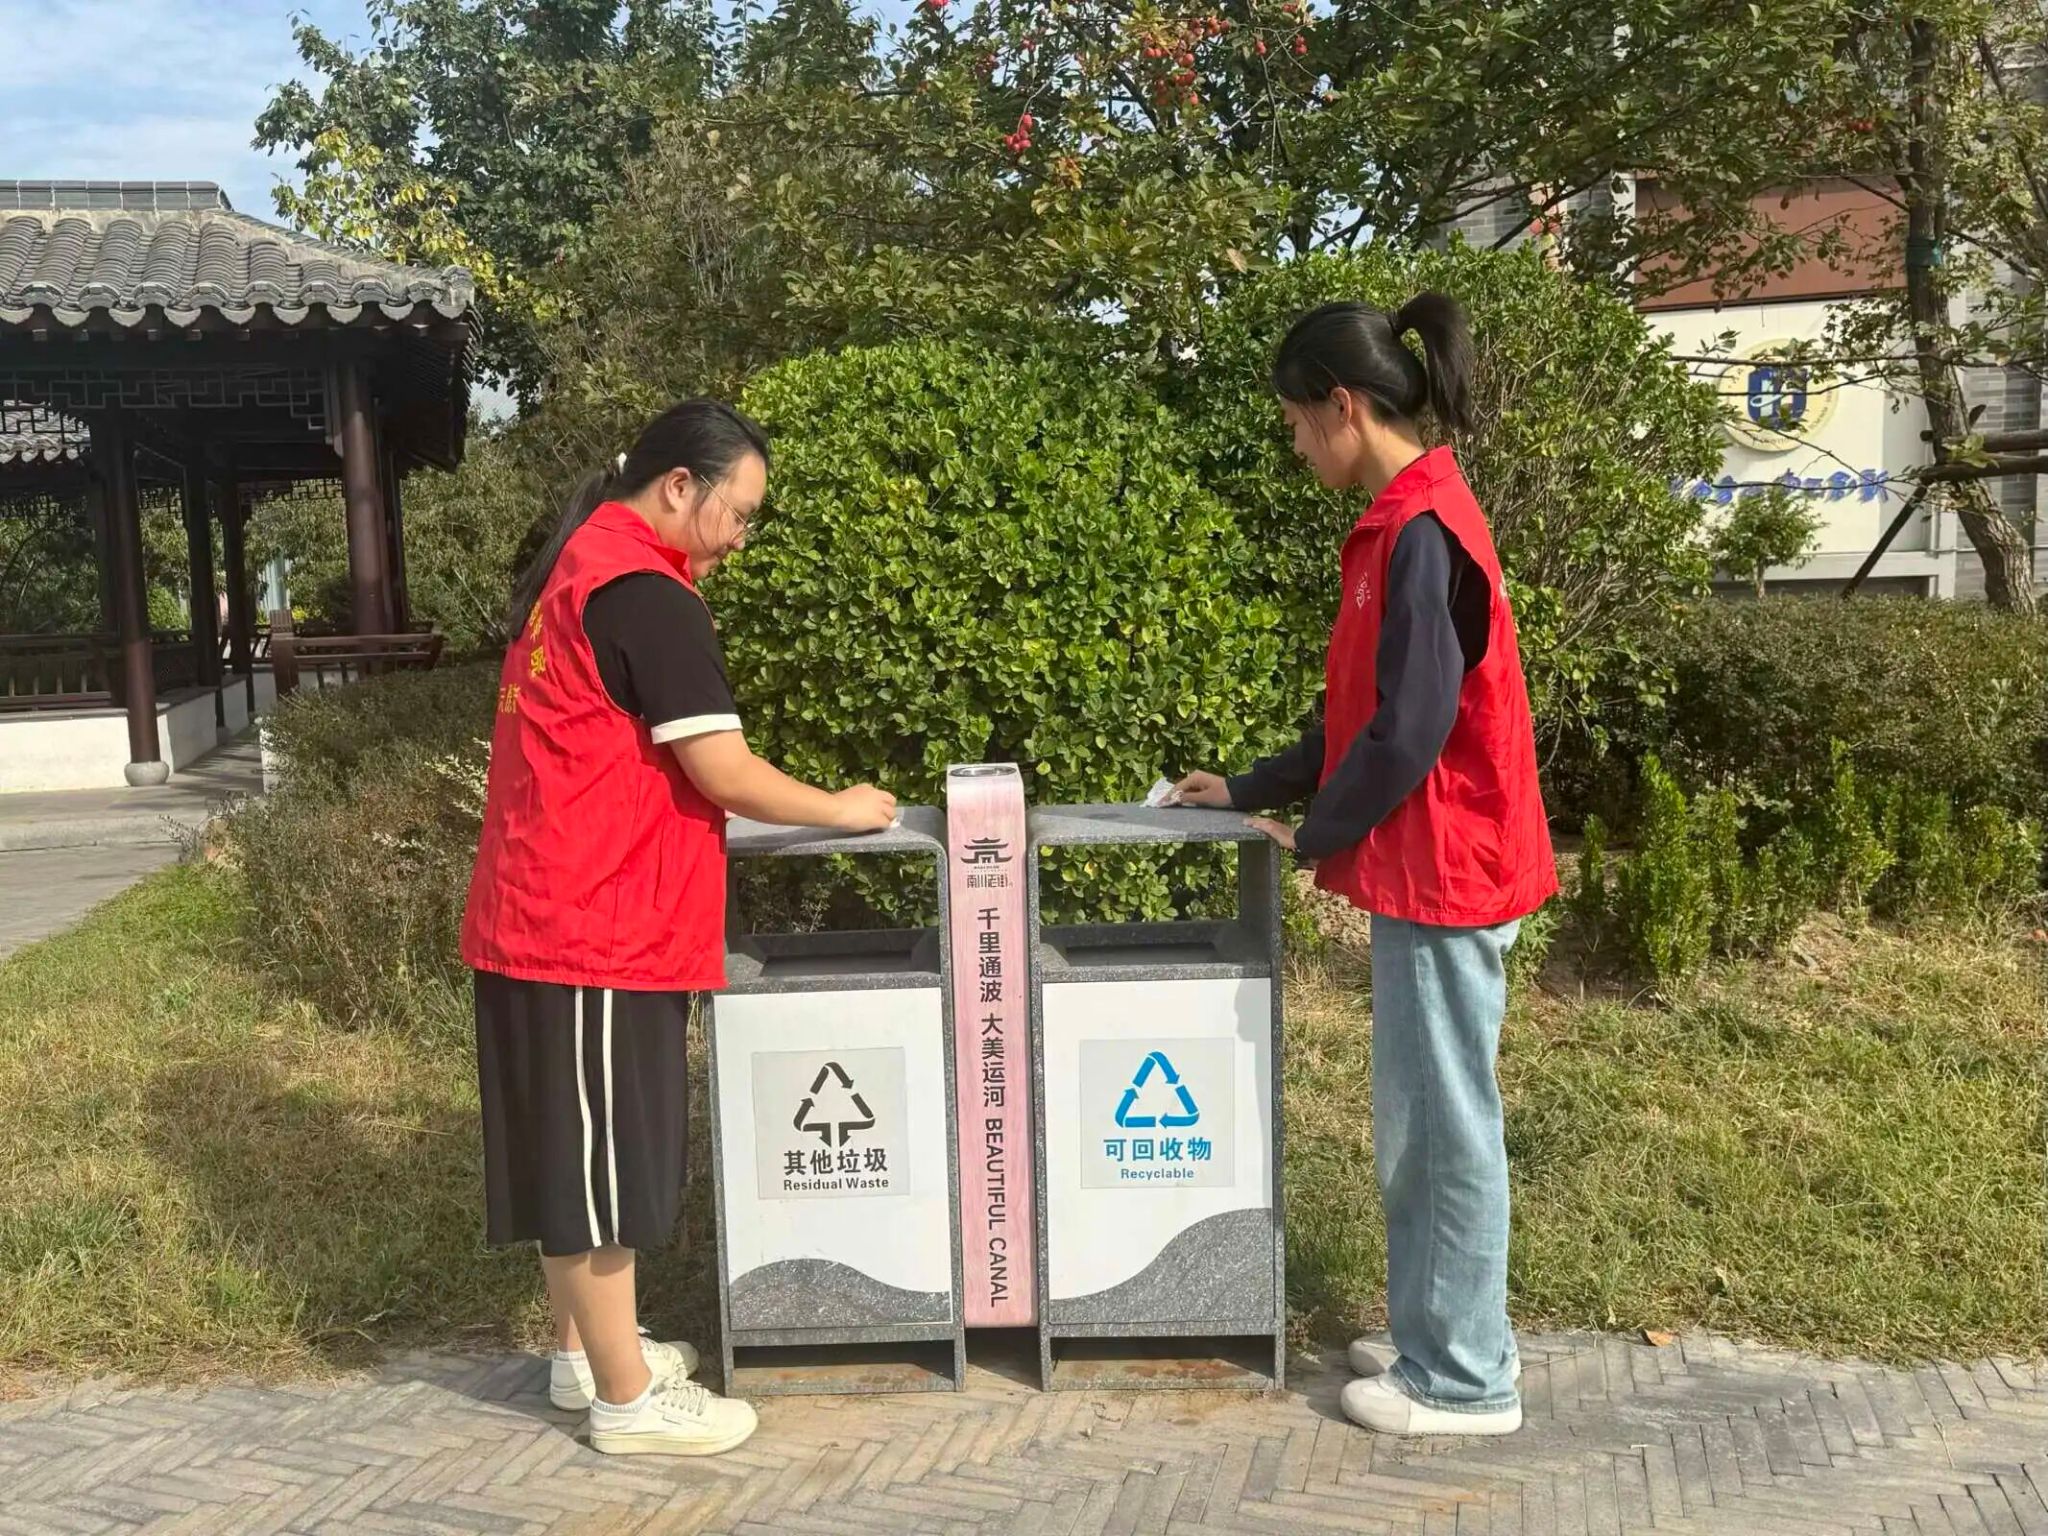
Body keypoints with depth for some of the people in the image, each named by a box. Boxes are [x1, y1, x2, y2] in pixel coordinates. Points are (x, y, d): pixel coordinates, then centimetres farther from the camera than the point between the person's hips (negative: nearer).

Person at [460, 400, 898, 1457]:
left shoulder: (580, 570, 14)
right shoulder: (643, 595, -17)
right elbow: (725, 774, -19)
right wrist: (844, 810, -5)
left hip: (550, 917, 10)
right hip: (595, 930, -10)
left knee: (575, 1153, 18)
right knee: (597, 1158, 1)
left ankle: (584, 1354, 32)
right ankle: (628, 1400, 14)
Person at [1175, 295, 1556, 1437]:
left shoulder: (1419, 530, -18)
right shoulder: (1411, 521, 13)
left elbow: (1408, 729, -22)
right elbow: (1367, 711, 18)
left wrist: (1313, 836, -8)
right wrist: (1253, 791, 16)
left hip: (1441, 871, -10)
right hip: (1426, 868, 10)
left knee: (1446, 1123, 1)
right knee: (1418, 1120, 17)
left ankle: (1467, 1379, 15)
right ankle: (1436, 1336, 30)